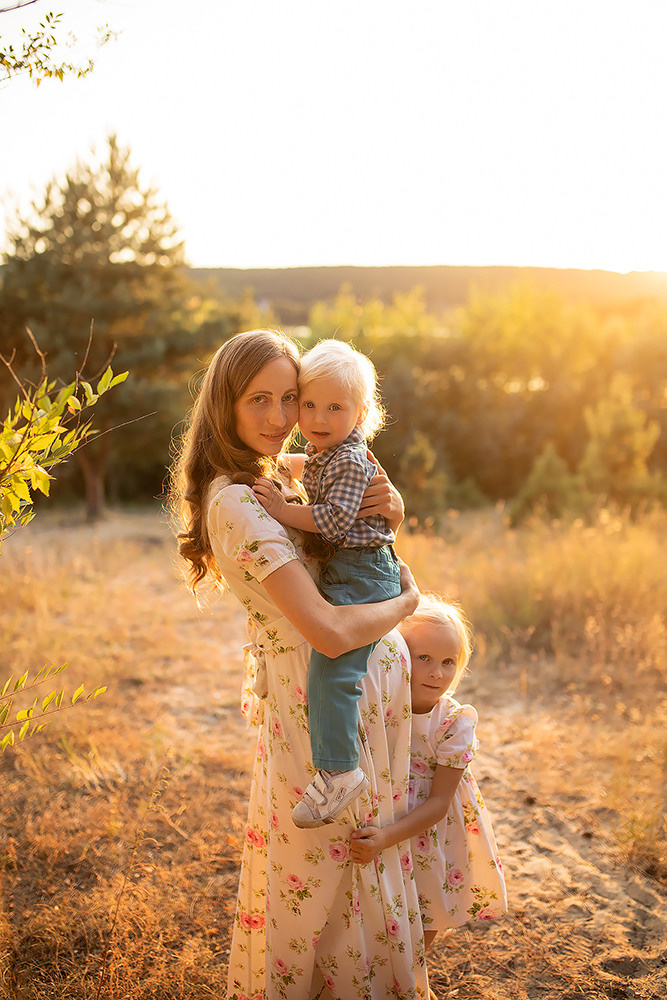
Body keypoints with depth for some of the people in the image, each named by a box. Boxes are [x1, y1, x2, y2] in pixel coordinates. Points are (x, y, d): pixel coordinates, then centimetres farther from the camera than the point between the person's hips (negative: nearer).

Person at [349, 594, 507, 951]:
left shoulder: (454, 723, -21)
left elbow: (439, 803, -20)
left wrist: (387, 837, -33)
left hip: (428, 828, 0)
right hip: (374, 825, 1)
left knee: (423, 923, 17)